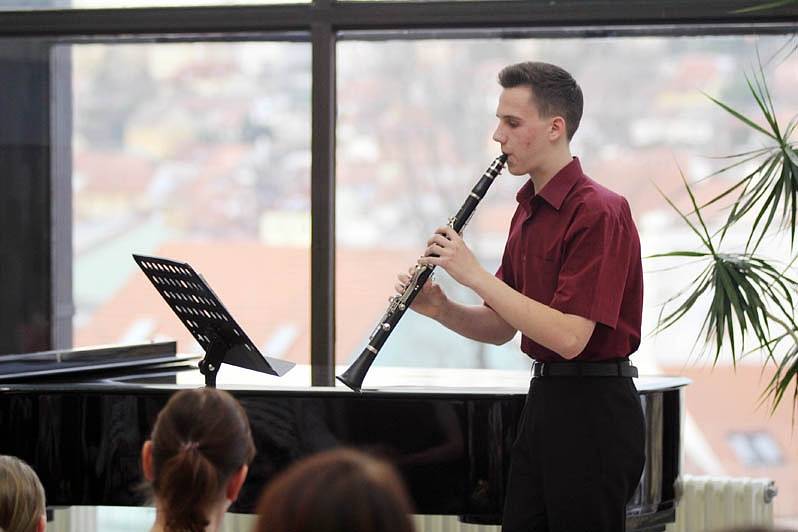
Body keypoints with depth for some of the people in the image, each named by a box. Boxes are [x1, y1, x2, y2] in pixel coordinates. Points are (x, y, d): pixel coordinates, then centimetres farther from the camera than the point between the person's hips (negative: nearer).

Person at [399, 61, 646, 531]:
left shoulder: (598, 212, -16)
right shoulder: (528, 211, 13)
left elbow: (569, 337, -24)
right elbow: (501, 329, 17)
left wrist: (475, 274, -21)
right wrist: (440, 309, -3)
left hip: (594, 414, -9)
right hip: (544, 401, 9)